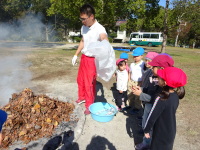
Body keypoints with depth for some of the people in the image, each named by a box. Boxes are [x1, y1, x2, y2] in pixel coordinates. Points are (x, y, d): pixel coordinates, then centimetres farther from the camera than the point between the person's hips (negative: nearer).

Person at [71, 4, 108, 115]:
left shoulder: (99, 29, -22)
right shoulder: (84, 27, 1)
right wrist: (76, 55, 17)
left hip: (93, 60, -7)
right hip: (83, 57, 8)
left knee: (89, 83, 2)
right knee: (80, 79, 21)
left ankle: (89, 105, 23)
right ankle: (82, 97, 46)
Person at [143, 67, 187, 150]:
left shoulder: (161, 99, -31)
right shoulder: (176, 95, -10)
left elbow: (152, 116, -22)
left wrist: (146, 130, -9)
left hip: (161, 134, -6)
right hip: (171, 132, 6)